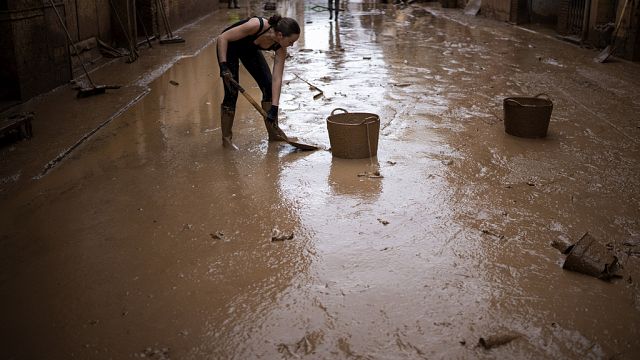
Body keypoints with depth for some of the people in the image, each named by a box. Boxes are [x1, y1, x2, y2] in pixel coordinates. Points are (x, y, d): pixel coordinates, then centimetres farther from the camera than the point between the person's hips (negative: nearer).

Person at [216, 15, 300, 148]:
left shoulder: (280, 48, -23)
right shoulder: (256, 25, -39)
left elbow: (277, 79, -21)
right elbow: (222, 38, -31)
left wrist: (274, 108, -25)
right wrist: (223, 66, -35)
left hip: (250, 49, 5)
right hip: (228, 45, -5)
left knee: (268, 86, -3)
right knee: (232, 93, -11)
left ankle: (274, 133, 10)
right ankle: (226, 138, 4)